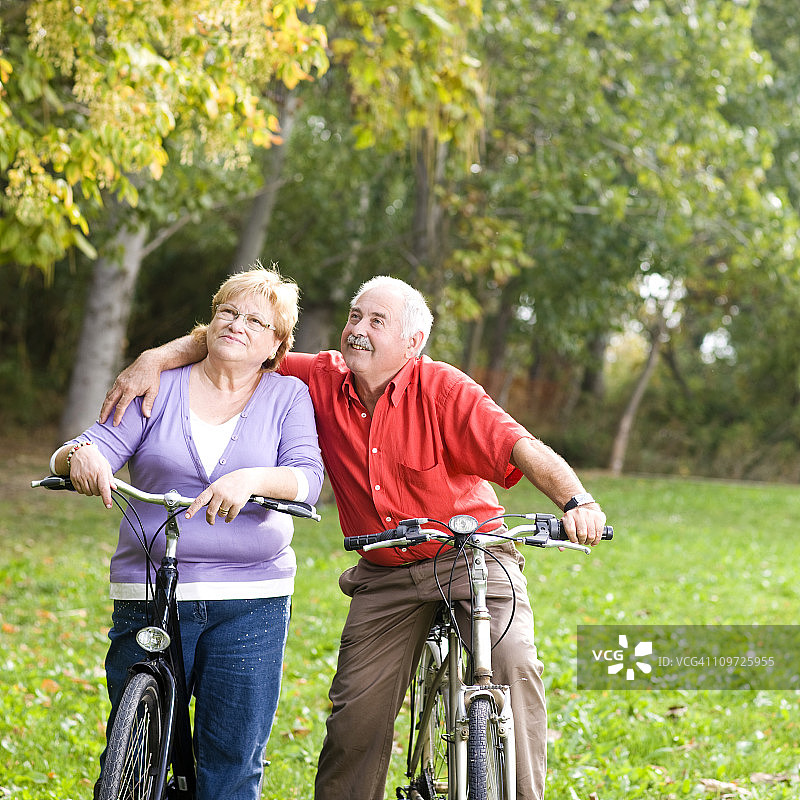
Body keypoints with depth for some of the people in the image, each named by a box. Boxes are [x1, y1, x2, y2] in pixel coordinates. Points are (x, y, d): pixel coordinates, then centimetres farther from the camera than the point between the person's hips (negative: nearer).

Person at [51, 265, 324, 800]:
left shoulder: (289, 396, 7)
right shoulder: (162, 387, 9)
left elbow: (308, 475, -7)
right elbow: (100, 447, 2)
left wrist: (254, 479, -28)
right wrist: (80, 456, -23)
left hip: (252, 601, 0)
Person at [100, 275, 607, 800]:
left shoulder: (441, 389, -15)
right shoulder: (322, 382, -5)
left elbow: (524, 450, -24)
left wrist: (578, 501, -41)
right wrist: (154, 359, -12)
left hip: (471, 557, -3)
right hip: (385, 575, 3)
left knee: (513, 661, -26)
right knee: (356, 713, -2)